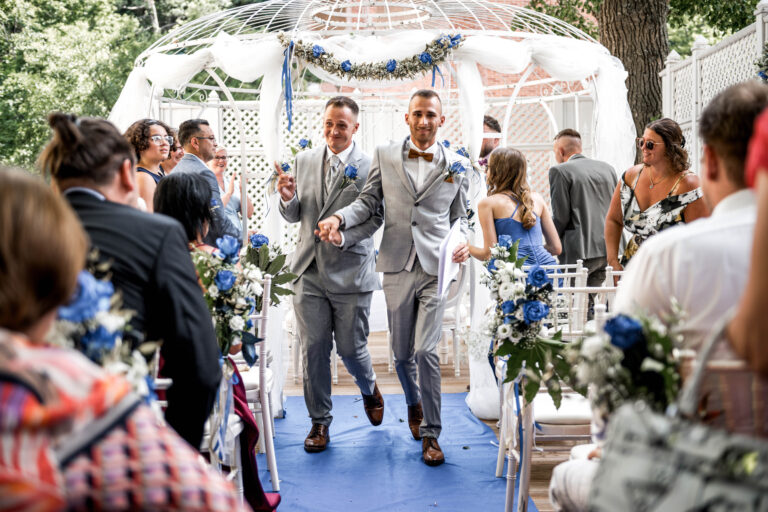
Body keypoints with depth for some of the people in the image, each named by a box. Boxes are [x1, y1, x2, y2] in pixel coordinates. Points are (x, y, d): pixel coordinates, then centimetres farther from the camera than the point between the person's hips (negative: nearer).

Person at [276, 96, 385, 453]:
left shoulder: (370, 166, -5)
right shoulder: (304, 160, 8)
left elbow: (376, 217, -7)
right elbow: (295, 216, 11)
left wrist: (343, 236, -22)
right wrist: (288, 198, -11)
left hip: (350, 270, -3)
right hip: (310, 270, 3)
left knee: (351, 347, 6)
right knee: (313, 349, 4)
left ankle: (370, 390, 39)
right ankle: (319, 421, 19)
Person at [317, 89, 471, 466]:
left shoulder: (456, 165, 7)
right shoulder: (385, 156, 7)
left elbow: (459, 215, 13)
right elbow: (368, 202, 7)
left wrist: (463, 241, -7)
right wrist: (339, 217, -11)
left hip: (436, 269, -1)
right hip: (397, 268, 2)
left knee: (425, 351, -10)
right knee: (402, 353, 11)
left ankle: (430, 434, 5)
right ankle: (414, 404, 41)